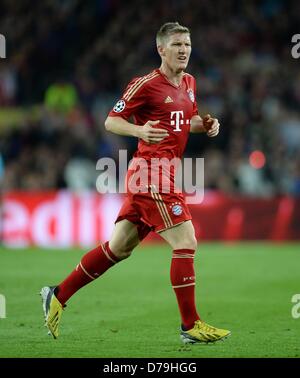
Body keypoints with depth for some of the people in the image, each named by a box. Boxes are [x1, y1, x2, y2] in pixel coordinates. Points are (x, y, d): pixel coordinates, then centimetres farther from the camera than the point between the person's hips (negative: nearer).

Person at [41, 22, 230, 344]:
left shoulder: (188, 83, 14)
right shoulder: (146, 84, -10)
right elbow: (111, 122, -7)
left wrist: (205, 124, 8)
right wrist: (139, 130, -26)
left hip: (164, 174, 9)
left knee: (118, 248, 13)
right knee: (186, 242, -12)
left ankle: (58, 296, 23)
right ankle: (190, 325, -6)